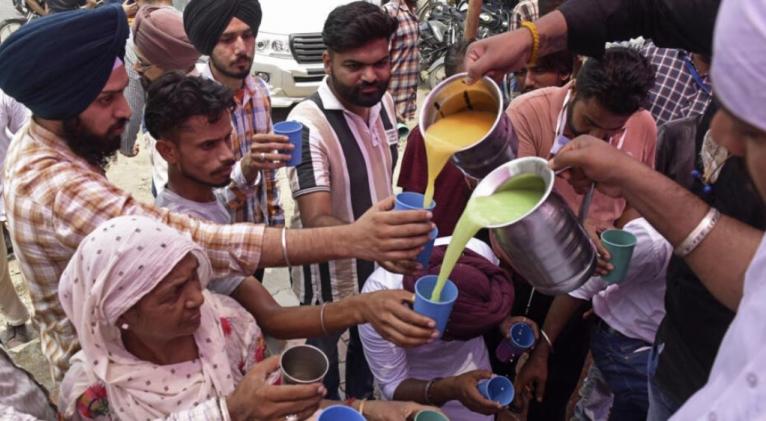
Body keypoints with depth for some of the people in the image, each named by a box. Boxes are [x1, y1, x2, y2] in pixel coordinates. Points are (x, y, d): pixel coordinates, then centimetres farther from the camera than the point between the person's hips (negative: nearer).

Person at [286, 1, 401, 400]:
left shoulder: (383, 102, -6)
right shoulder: (308, 123, -30)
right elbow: (316, 220, -37)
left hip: (379, 267, 7)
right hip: (329, 276, -6)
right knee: (324, 368, 20)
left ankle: (361, 405, 58)